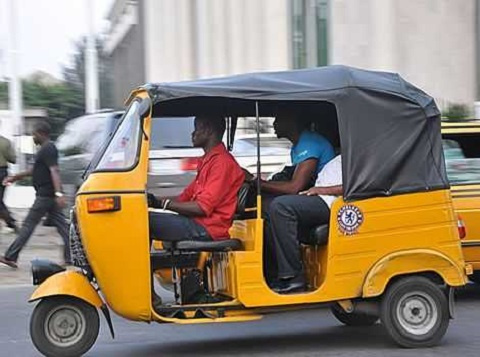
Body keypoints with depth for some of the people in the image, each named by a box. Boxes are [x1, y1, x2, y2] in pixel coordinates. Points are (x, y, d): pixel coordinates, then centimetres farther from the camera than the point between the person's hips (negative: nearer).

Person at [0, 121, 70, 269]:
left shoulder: (47, 149, -14)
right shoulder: (46, 149, 18)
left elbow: (54, 171, -26)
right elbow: (35, 170, 28)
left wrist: (58, 193, -36)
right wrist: (15, 177, 31)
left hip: (45, 195, -10)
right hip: (50, 195, 10)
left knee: (28, 225, -4)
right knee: (61, 225, 6)